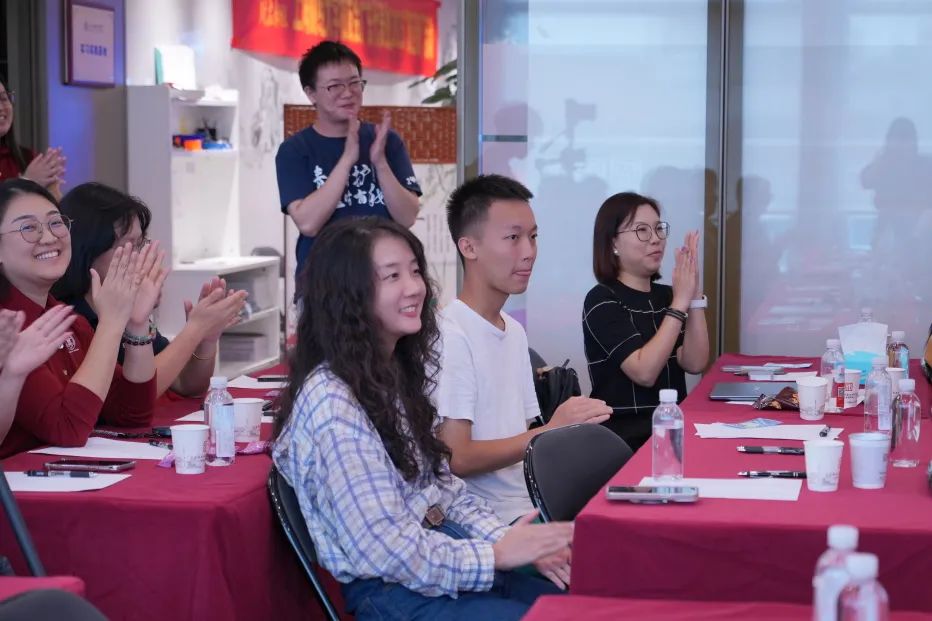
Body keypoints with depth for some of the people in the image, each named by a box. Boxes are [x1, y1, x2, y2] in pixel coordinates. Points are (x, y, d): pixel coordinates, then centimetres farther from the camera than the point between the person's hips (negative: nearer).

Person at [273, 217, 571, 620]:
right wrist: (497, 554, -15)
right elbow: (384, 551, -22)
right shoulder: (332, 403, -20)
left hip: (446, 554, 8)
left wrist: (508, 540, -2)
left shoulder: (401, 372, 8)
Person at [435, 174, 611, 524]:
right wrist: (553, 431, -15)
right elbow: (456, 459, -18)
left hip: (532, 508, 9)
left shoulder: (514, 331, 16)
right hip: (490, 522, -9)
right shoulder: (451, 337, -13)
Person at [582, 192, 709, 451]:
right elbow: (645, 372, -18)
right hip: (625, 436, -6)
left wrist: (694, 295, -10)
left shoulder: (666, 295, 15)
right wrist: (680, 302, -17)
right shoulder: (601, 300, -5)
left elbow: (694, 363, -1)